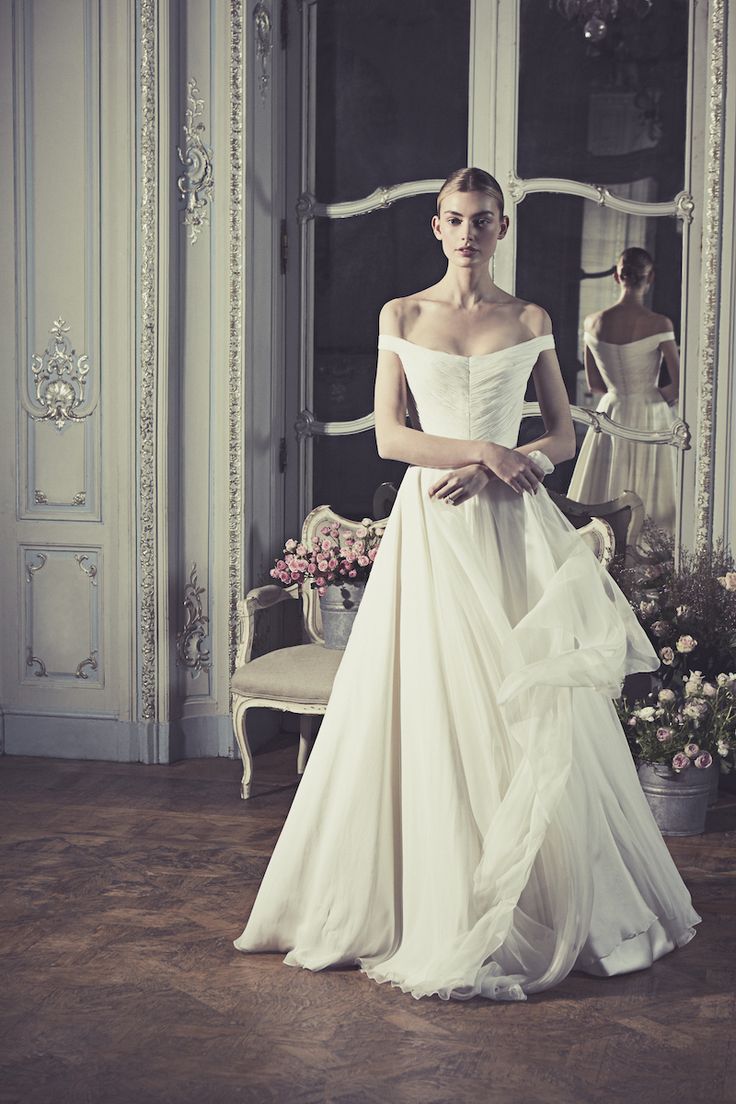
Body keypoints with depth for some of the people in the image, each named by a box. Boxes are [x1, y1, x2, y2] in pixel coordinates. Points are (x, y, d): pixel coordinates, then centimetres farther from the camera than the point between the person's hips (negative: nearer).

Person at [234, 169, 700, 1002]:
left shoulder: (531, 322, 9)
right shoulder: (401, 316, 7)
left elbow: (562, 436, 8)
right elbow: (390, 436, 0)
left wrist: (489, 467, -9)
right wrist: (483, 448, -12)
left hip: (512, 527, 1)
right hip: (431, 525, -1)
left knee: (526, 712, 1)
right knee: (430, 711, -2)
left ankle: (537, 907, 16)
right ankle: (433, 906, 9)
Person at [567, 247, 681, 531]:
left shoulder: (592, 323, -3)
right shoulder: (659, 324, -14)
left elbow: (594, 384, 6)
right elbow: (680, 385, -11)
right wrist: (658, 395, 6)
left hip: (610, 415, 3)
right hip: (650, 421, -3)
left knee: (603, 508, 10)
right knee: (650, 506, 4)